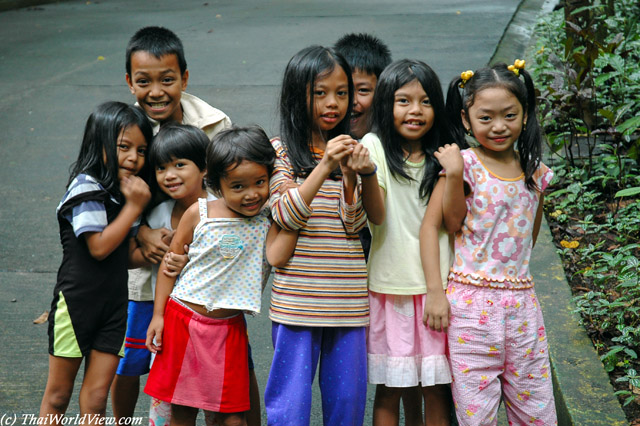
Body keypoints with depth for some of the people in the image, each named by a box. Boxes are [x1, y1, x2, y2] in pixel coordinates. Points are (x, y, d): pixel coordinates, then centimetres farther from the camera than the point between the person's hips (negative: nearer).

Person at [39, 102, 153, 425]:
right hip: (76, 301, -6)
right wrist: (134, 207, -14)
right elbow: (99, 247, -19)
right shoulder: (87, 187, -13)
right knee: (58, 393, 7)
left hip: (114, 306, 6)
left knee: (95, 398, 5)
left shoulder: (126, 192, 11)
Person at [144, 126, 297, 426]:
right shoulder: (199, 213, -4)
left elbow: (276, 256, -24)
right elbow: (171, 261, 2)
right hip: (182, 319, 0)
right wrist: (158, 315, 0)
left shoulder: (266, 223, -3)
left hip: (228, 327, 0)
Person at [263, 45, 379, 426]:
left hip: (348, 300, 3)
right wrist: (324, 167, -21)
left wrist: (350, 176, -16)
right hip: (297, 299, -3)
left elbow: (354, 225, 1)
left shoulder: (350, 151, 9)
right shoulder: (281, 150, -1)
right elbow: (285, 215, -12)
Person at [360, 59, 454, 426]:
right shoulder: (375, 147, -2)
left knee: (438, 391, 6)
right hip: (391, 287, -2)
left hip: (435, 286, 2)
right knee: (388, 392, 5)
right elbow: (376, 214, -17)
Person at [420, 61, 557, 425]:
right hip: (471, 302, -4)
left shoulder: (535, 173, 7)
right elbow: (431, 225, -8)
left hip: (522, 301, 4)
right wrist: (435, 291, -14)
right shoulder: (465, 164, -6)